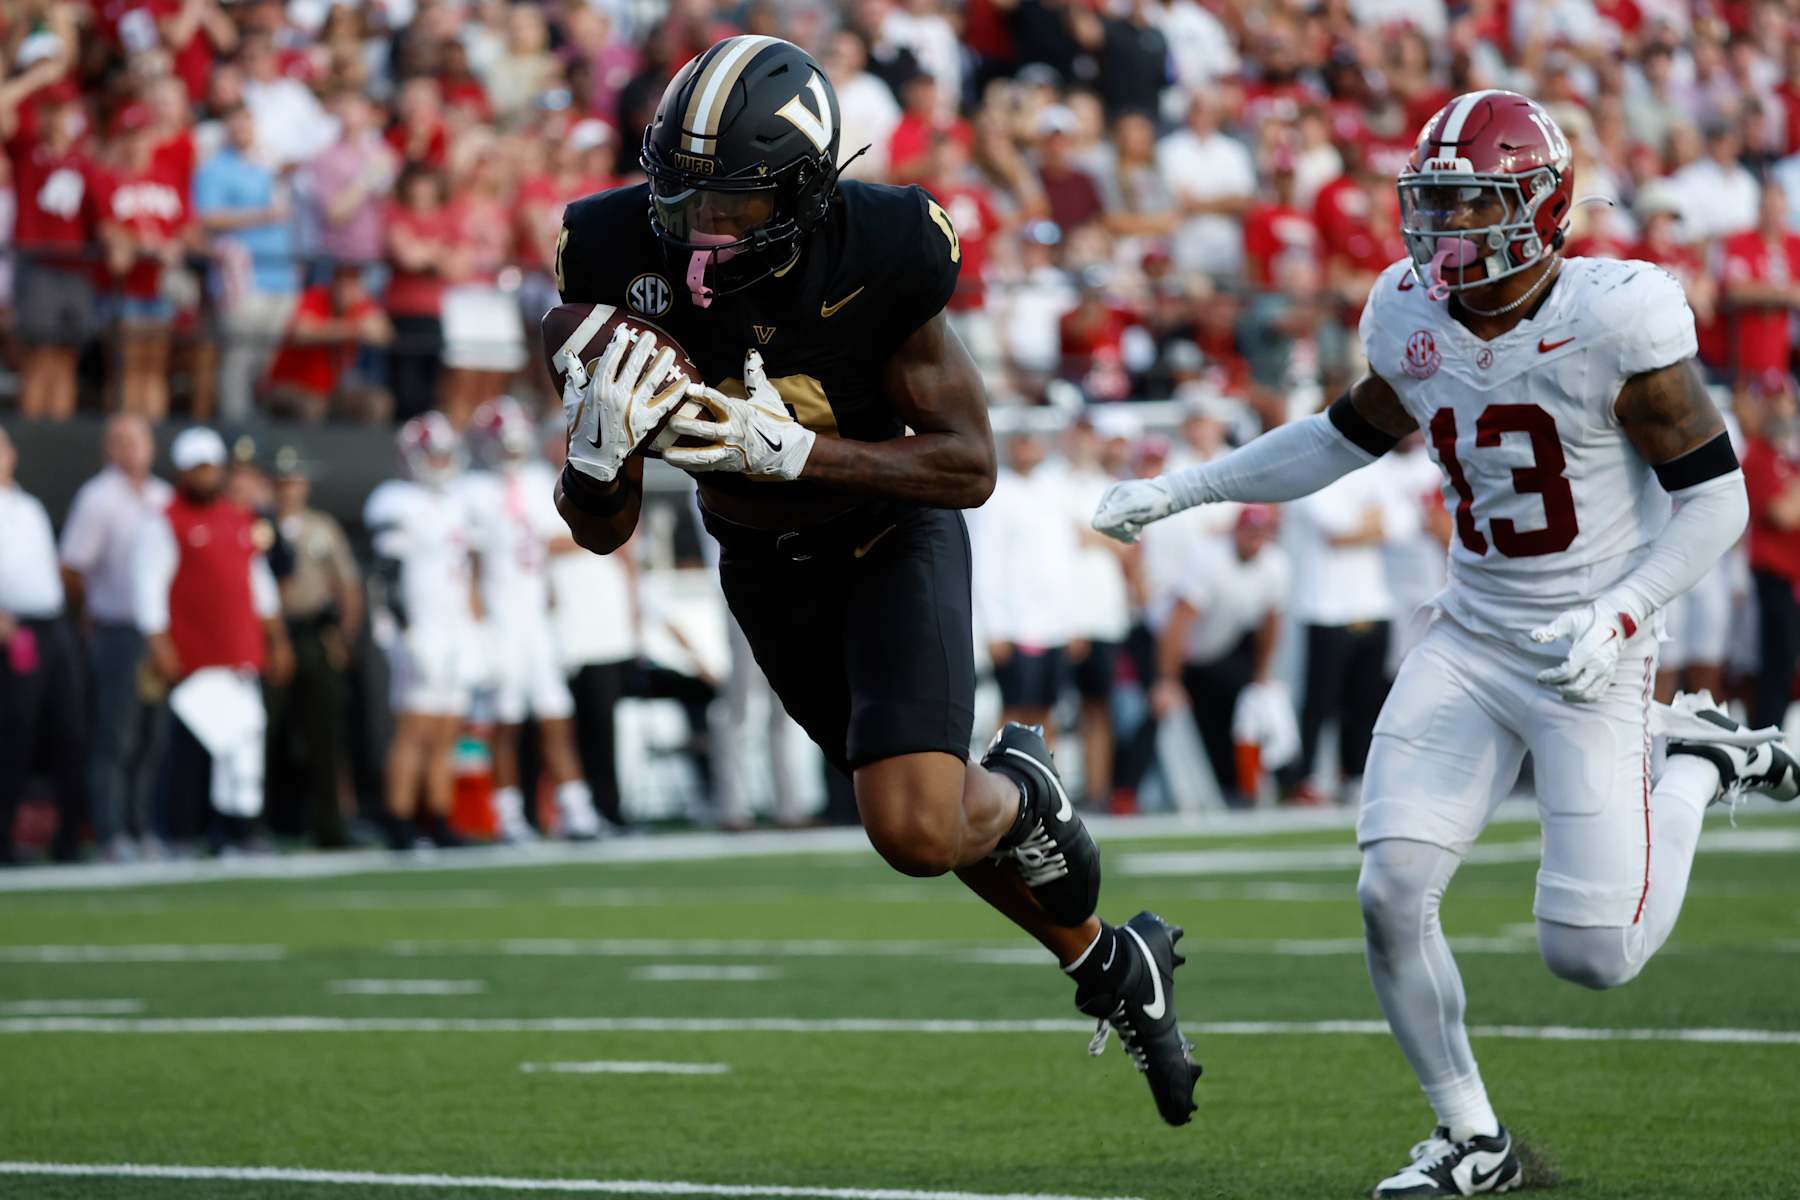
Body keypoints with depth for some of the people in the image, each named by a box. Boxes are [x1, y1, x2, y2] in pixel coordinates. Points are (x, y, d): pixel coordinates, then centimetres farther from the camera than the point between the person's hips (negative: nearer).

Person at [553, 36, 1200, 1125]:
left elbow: (970, 466, -23)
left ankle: (1021, 790, 16)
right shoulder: (625, 261, -23)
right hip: (764, 572, 4)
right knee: (932, 821, 17)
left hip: (890, 543, -4)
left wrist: (790, 450, -35)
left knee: (918, 830, -22)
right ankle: (1116, 968, 43)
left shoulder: (873, 259, -30)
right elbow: (603, 530, -15)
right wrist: (598, 447, -39)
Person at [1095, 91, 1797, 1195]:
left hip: (1590, 658, -5)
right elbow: (1348, 438, 19)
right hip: (1471, 641, 5)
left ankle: (1700, 768, 22)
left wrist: (1620, 615, -25)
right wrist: (1179, 492, 15)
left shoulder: (1616, 320, -18)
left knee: (1593, 955, -8)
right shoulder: (1415, 319, -1)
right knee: (1393, 895, -9)